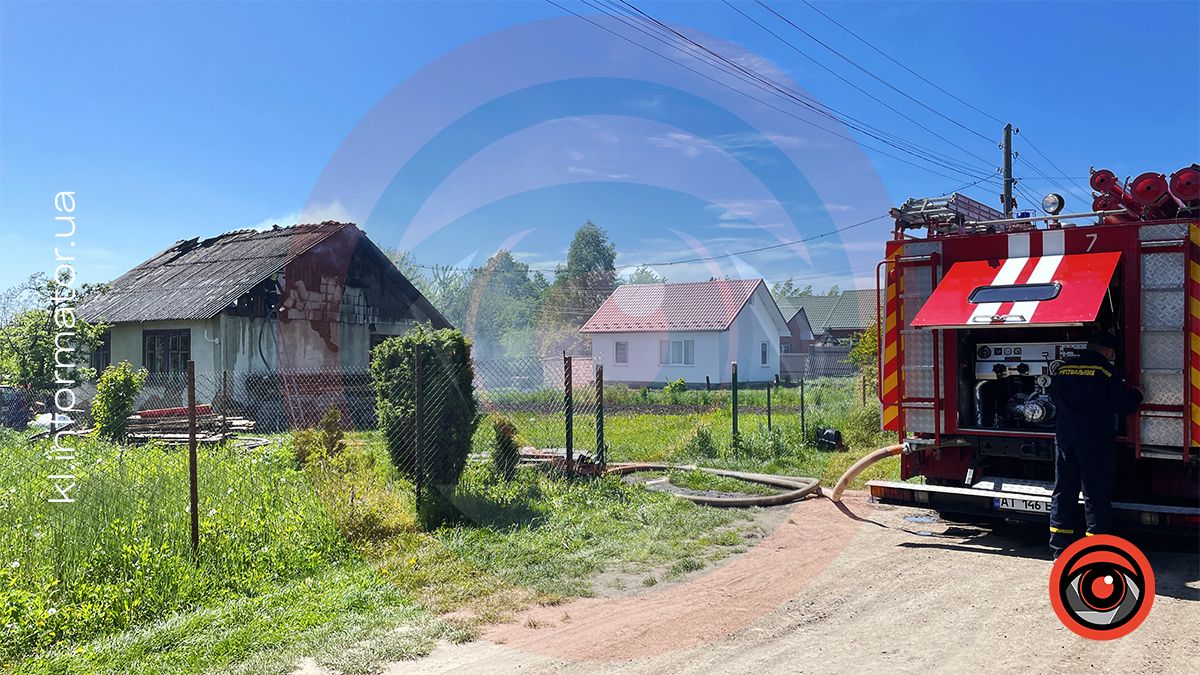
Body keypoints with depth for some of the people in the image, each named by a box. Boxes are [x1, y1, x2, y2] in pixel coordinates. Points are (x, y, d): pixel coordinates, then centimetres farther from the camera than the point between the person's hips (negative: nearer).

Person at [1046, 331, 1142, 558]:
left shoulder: (1063, 369, 6)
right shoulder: (1105, 370, -10)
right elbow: (1123, 405, -6)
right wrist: (1136, 395, 14)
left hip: (1064, 438, 5)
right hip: (1095, 440, -5)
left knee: (1063, 491, 11)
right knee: (1097, 495, 2)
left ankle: (1060, 547, 15)